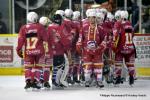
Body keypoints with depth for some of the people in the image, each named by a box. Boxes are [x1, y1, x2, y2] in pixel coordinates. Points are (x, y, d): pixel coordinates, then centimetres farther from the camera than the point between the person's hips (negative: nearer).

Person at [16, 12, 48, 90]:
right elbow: (45, 38, -2)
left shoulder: (23, 28, 3)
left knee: (28, 66, 10)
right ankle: (35, 81, 2)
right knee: (38, 66, 9)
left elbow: (20, 40, 1)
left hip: (28, 51, 1)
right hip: (39, 50, -1)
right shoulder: (40, 27, 0)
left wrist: (19, 50, 9)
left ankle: (28, 81, -2)